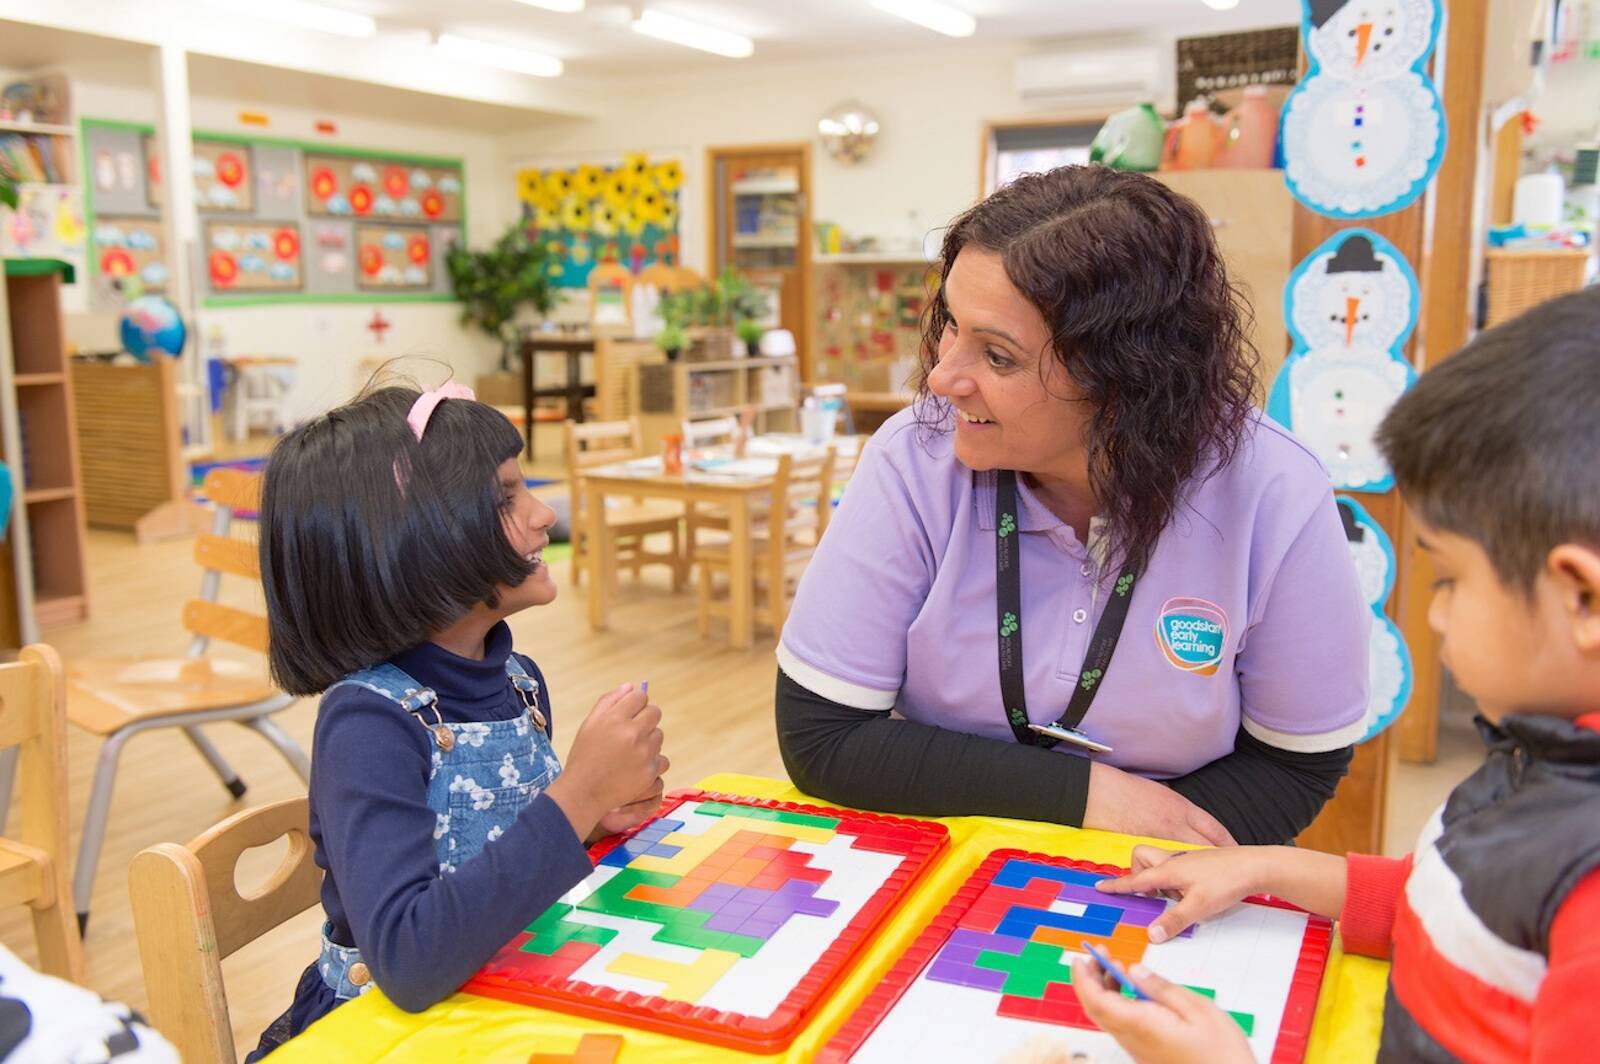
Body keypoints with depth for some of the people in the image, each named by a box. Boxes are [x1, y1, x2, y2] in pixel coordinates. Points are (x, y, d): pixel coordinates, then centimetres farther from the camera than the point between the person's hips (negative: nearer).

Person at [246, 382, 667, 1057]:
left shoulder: (519, 681, -3)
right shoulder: (369, 721, -21)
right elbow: (408, 960, -32)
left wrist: (595, 819, -8)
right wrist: (578, 795, -32)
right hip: (380, 1027, -4)